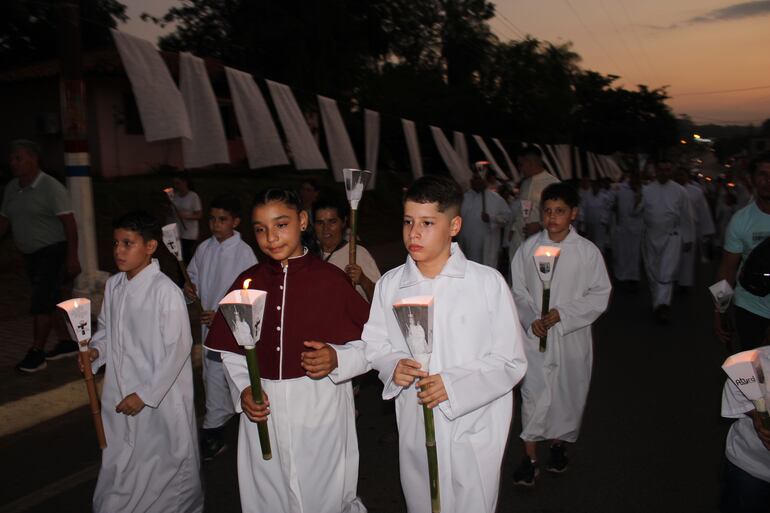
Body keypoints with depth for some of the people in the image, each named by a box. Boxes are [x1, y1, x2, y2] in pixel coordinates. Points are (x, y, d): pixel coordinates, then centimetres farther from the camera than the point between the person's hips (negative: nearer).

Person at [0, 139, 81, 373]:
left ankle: (36, 353, 0)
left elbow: (69, 223, -17)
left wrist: (72, 257, -21)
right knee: (49, 301, 14)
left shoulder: (51, 187, -14)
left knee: (41, 303, -8)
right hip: (31, 255, 8)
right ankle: (66, 342, 26)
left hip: (54, 252, -7)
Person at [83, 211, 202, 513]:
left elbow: (178, 348, -18)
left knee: (166, 463, 11)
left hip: (160, 399, -6)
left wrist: (145, 394, -17)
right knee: (117, 462, 20)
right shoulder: (113, 286, 1)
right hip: (119, 395, 6)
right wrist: (96, 350, -5)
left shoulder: (166, 291, -20)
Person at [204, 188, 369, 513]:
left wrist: (337, 358, -18)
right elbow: (231, 350, 9)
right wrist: (243, 390, -6)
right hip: (263, 410, 3)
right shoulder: (248, 282, 3)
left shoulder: (330, 279, -6)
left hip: (321, 409, -3)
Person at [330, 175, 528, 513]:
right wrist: (392, 365, -16)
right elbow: (376, 345, 7)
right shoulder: (389, 285, -3)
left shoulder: (488, 283, -12)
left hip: (474, 433, -2)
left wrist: (452, 385, -21)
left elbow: (511, 363, -9)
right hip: (414, 431, 3)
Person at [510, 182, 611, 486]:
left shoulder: (588, 251, -6)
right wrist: (532, 319, -13)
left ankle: (558, 444, 37)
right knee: (533, 394, -1)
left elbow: (599, 295, -5)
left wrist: (561, 313, -15)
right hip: (534, 335, 0)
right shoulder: (528, 248, -2)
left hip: (571, 336, 0)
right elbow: (518, 290, 2)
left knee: (567, 392, 13)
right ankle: (530, 457, 12)